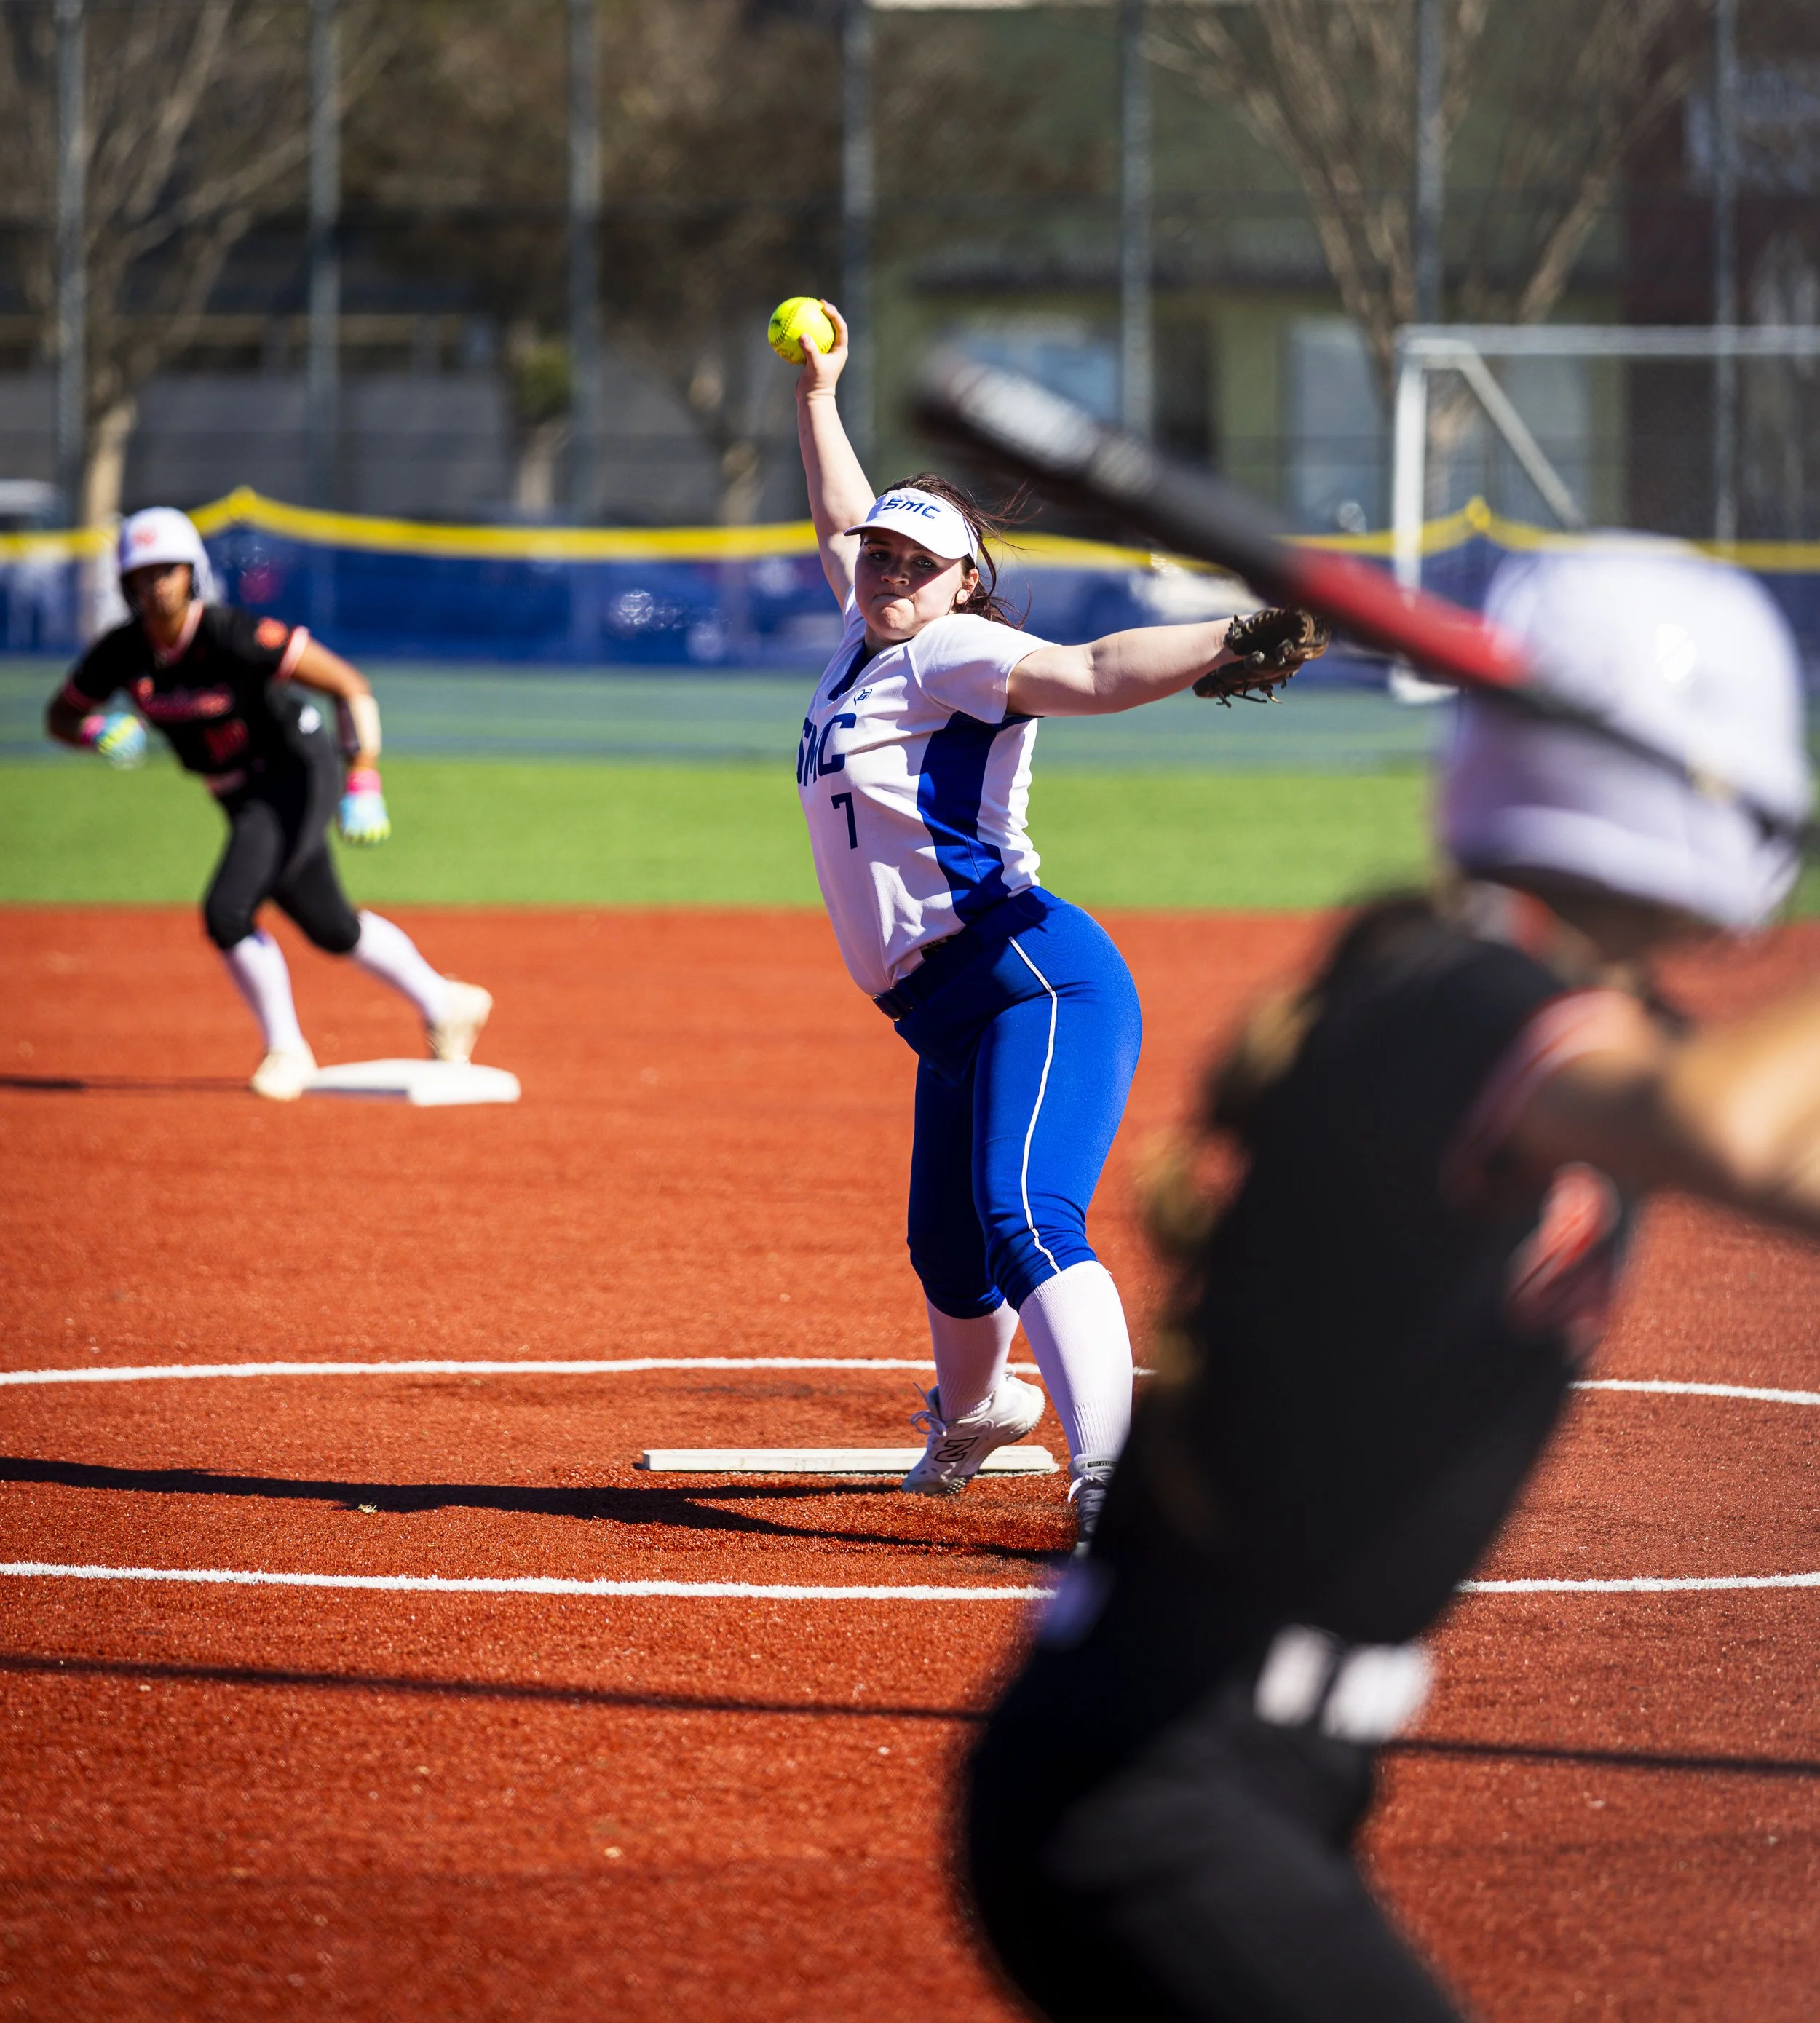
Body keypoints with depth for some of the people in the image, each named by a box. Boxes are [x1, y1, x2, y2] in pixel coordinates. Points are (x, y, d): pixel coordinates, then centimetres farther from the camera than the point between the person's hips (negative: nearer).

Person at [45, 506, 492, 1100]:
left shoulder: (234, 637, -28)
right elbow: (60, 716, 4)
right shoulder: (121, 652, -12)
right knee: (332, 929, 19)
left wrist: (363, 783, -33)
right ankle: (447, 1006, 39)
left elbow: (350, 685, -25)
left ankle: (287, 1051, -1)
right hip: (242, 800, 7)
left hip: (296, 776, -7)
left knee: (227, 913, -21)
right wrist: (98, 731, -21)